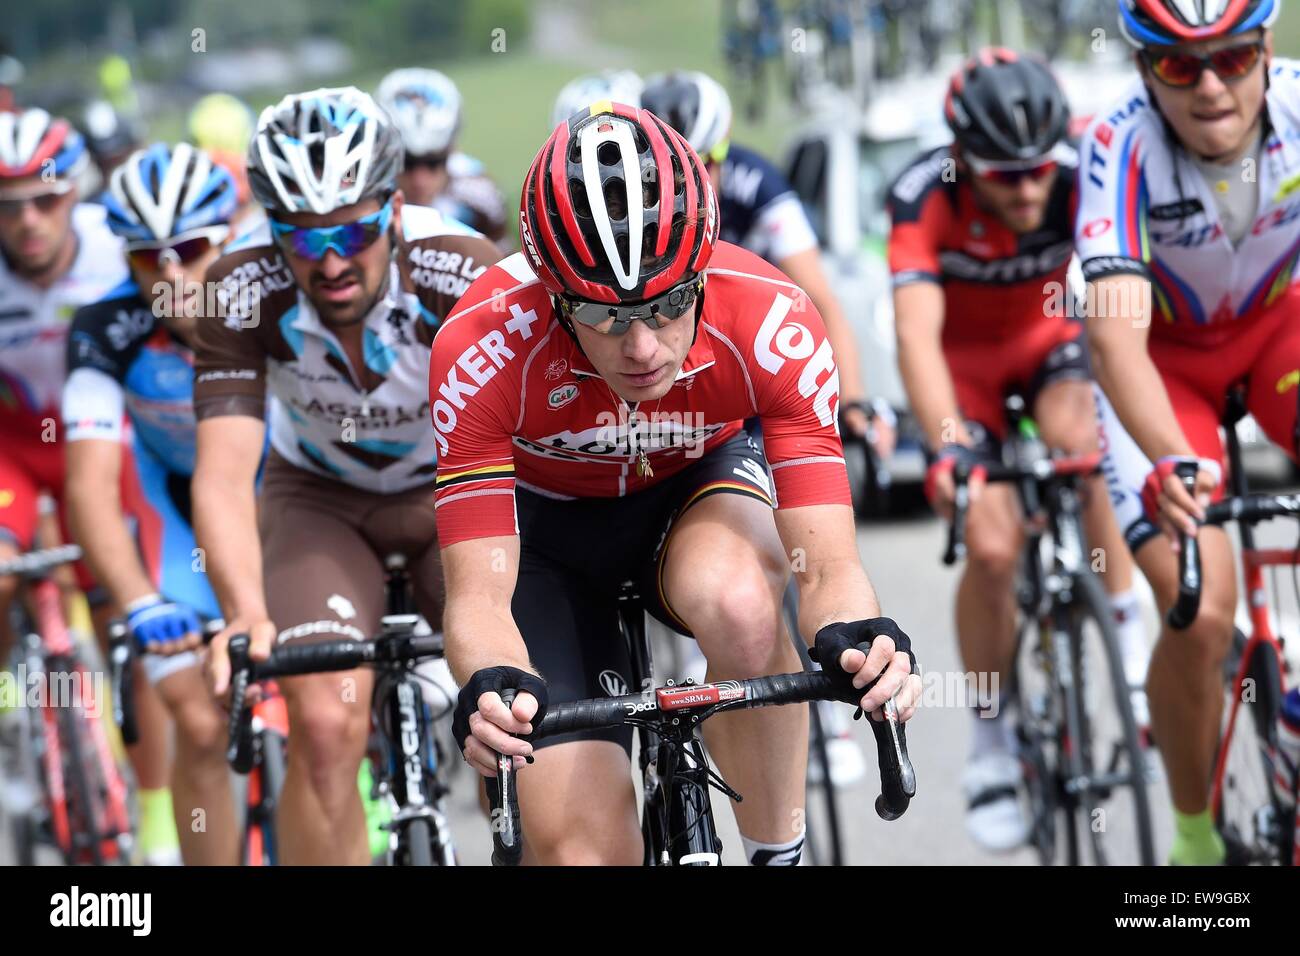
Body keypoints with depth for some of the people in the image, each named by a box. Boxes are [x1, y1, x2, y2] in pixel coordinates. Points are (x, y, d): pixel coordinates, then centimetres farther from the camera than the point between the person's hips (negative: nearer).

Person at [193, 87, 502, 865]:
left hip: (454, 487, 0)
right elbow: (225, 475, -34)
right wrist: (246, 616, -51)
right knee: (327, 721, -23)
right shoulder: (243, 291, -28)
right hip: (321, 499, 0)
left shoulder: (463, 272, -30)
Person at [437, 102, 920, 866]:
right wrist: (490, 687, -55)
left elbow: (828, 568, -33)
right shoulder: (485, 348, -35)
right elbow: (480, 592, -33)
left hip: (699, 486, 0)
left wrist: (860, 641, -56)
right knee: (581, 841, -16)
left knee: (739, 605, -36)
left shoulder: (771, 324, -33)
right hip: (546, 523, 0)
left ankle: (781, 851, -14)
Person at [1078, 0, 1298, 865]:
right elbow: (1117, 338, -40)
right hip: (1164, 353, -2)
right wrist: (1172, 464, -58)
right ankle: (1194, 833, 7)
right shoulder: (1123, 147, -32)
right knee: (1199, 615, -17)